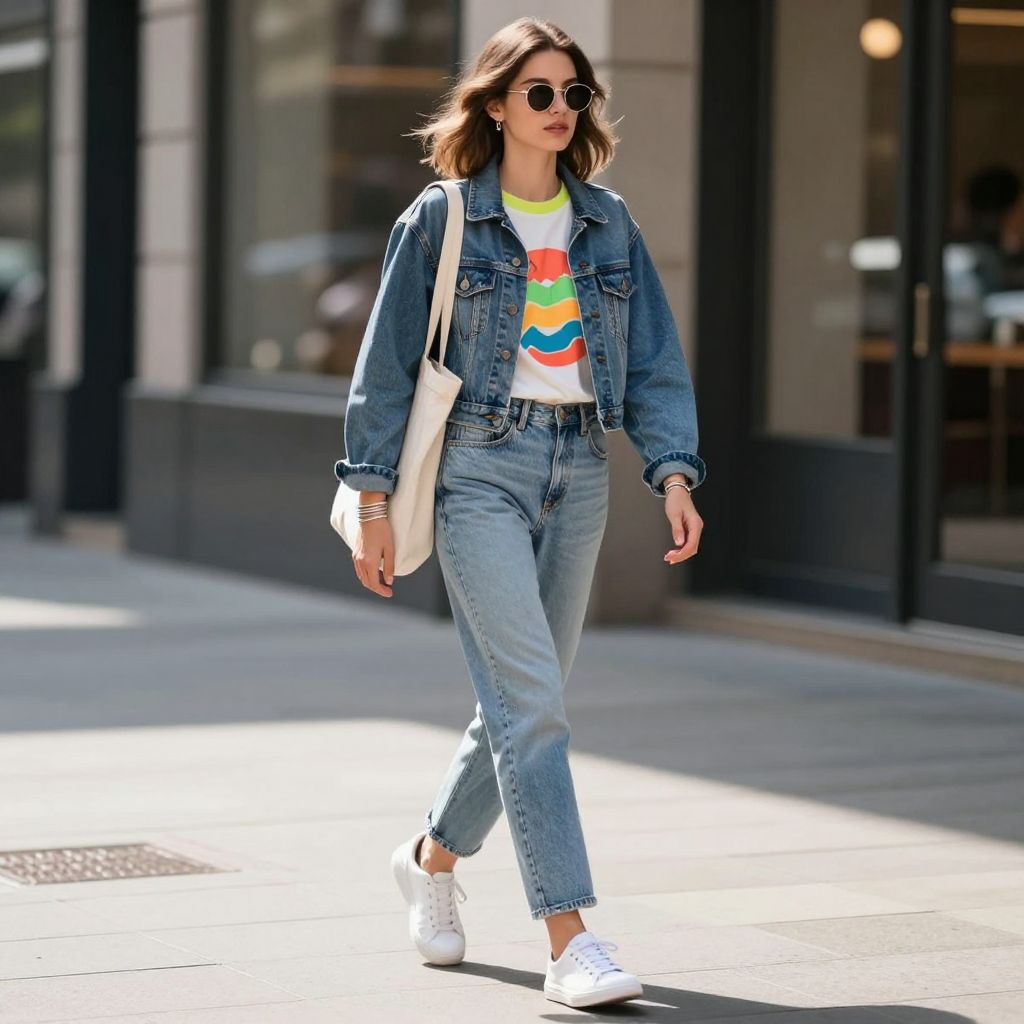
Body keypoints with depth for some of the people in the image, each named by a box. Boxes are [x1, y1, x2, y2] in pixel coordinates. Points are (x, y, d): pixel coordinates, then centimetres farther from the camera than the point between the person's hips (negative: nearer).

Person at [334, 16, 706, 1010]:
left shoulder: (607, 222, 10)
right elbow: (386, 363, 1)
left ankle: (433, 855, 37)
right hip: (478, 466, -5)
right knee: (529, 702, -14)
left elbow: (654, 359, 9)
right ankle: (569, 940, -16)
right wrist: (374, 503, -3)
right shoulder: (441, 219, -1)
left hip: (579, 468, 5)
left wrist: (674, 474, -4)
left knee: (524, 698, 12)